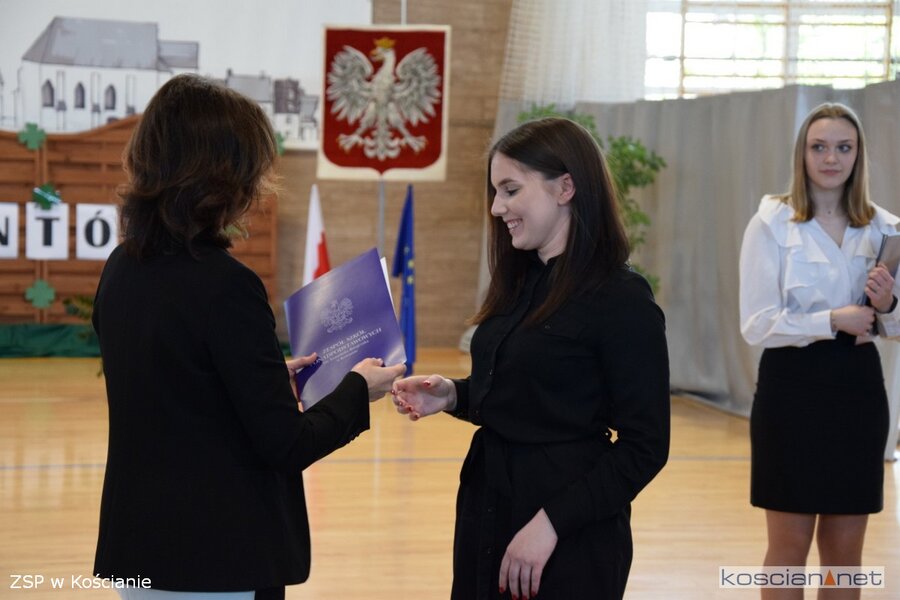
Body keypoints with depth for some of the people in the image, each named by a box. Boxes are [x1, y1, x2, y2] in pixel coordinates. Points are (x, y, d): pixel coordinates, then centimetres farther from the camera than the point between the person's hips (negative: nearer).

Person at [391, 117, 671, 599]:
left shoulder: (622, 302, -14)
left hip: (569, 536, -7)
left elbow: (644, 448, -15)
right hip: (486, 510, 7)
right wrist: (452, 395, -2)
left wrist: (552, 522, -21)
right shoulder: (519, 286, 8)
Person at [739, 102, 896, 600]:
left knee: (845, 548, 10)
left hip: (858, 388, 4)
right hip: (792, 388, -4)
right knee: (789, 545, 3)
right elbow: (756, 325, -12)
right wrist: (832, 321, -23)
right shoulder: (771, 223, -6)